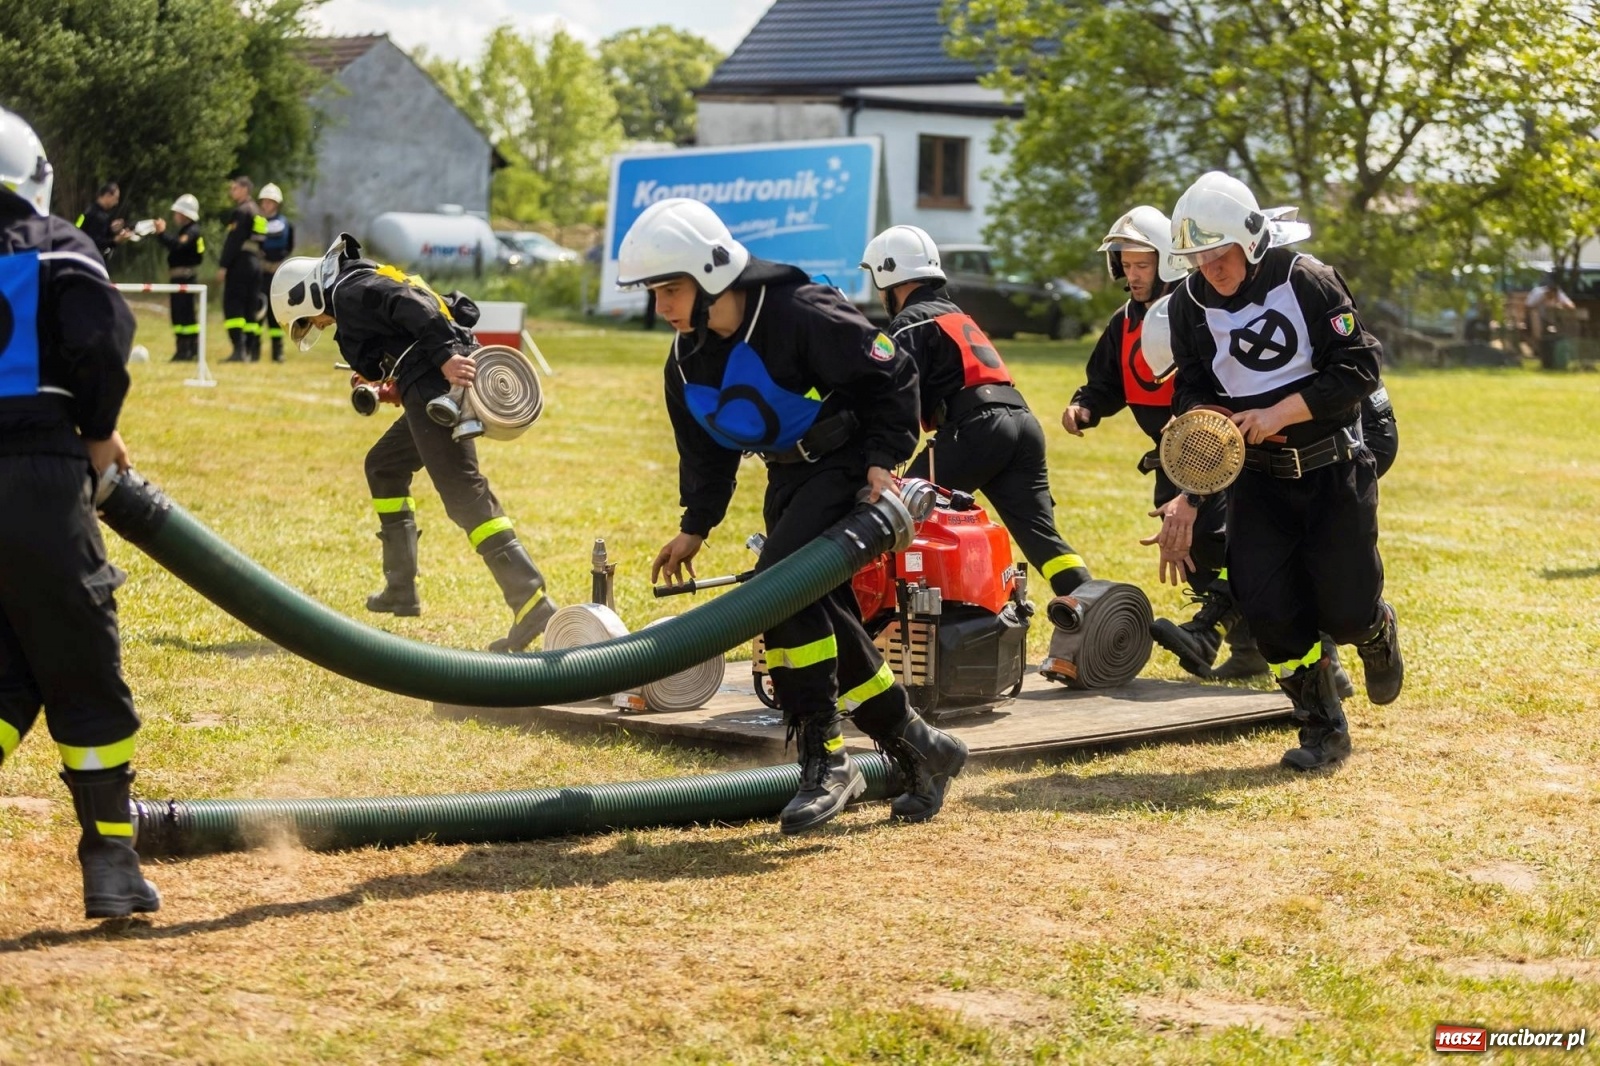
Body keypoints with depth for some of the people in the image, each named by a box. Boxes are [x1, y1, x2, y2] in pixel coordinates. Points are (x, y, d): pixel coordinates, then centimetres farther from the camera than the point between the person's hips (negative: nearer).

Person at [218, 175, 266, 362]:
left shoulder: (241, 211, -10)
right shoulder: (257, 213, 18)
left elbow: (233, 241, -17)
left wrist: (223, 266, -17)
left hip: (240, 263, -9)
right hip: (255, 262, 9)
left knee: (232, 305, -9)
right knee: (251, 307, 9)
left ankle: (239, 349, -18)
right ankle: (251, 351, 8)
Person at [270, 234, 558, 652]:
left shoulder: (350, 290, -2)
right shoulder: (362, 288, 29)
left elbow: (415, 305, -18)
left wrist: (446, 355, -27)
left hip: (440, 384, -11)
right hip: (438, 389, 11)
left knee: (463, 494, -17)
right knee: (384, 466, 27)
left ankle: (532, 605, -27)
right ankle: (401, 590, 29)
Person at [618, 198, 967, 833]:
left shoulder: (802, 316, -24)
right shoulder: (688, 359, 0)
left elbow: (893, 374, -16)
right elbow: (706, 448, 14)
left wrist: (883, 459, -20)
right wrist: (695, 525, 7)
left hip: (849, 465, -8)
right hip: (788, 478, 8)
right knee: (822, 618, 6)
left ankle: (824, 759, -19)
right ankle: (918, 749, 22)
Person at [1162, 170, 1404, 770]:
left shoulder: (1307, 281, -15)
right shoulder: (1190, 304, -1)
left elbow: (1358, 367, -16)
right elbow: (1192, 386, 8)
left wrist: (1279, 413, -24)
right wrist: (1201, 415, -17)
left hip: (1333, 469, -3)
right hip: (1257, 474, 4)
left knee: (1346, 609, -3)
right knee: (1262, 600, -10)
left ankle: (1378, 634, 37)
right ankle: (1322, 728, 7)